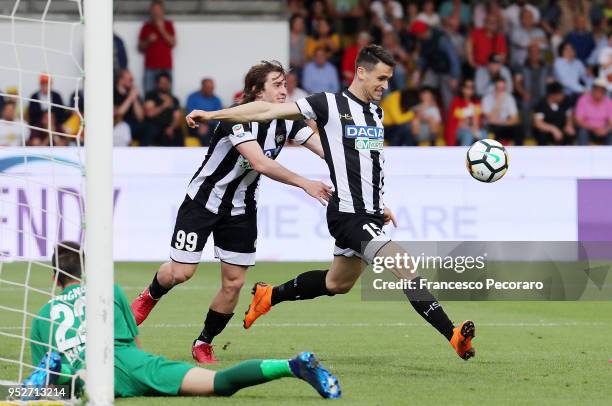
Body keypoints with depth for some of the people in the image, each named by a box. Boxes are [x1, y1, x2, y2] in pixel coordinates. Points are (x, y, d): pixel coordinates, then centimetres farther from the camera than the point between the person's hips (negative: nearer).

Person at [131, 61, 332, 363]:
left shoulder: (287, 121, -5)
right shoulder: (239, 119, -26)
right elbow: (260, 162, -36)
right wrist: (305, 184, -39)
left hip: (241, 209, 5)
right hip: (203, 200, -5)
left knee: (233, 283, 0)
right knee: (181, 272, -4)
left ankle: (204, 343, 20)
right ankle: (150, 296, 32)